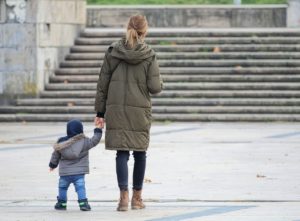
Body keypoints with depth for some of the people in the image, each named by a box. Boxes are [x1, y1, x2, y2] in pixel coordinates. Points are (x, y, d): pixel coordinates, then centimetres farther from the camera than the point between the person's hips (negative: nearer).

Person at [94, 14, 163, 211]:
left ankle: (124, 196, -12)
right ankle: (137, 197, 20)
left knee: (122, 153, 1)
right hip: (140, 109, -1)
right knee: (140, 152, 13)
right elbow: (155, 87, -9)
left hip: (116, 109, 1)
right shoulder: (149, 55, -6)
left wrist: (100, 111, 8)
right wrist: (160, 82, 15)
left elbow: (103, 84, 3)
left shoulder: (113, 51, 0)